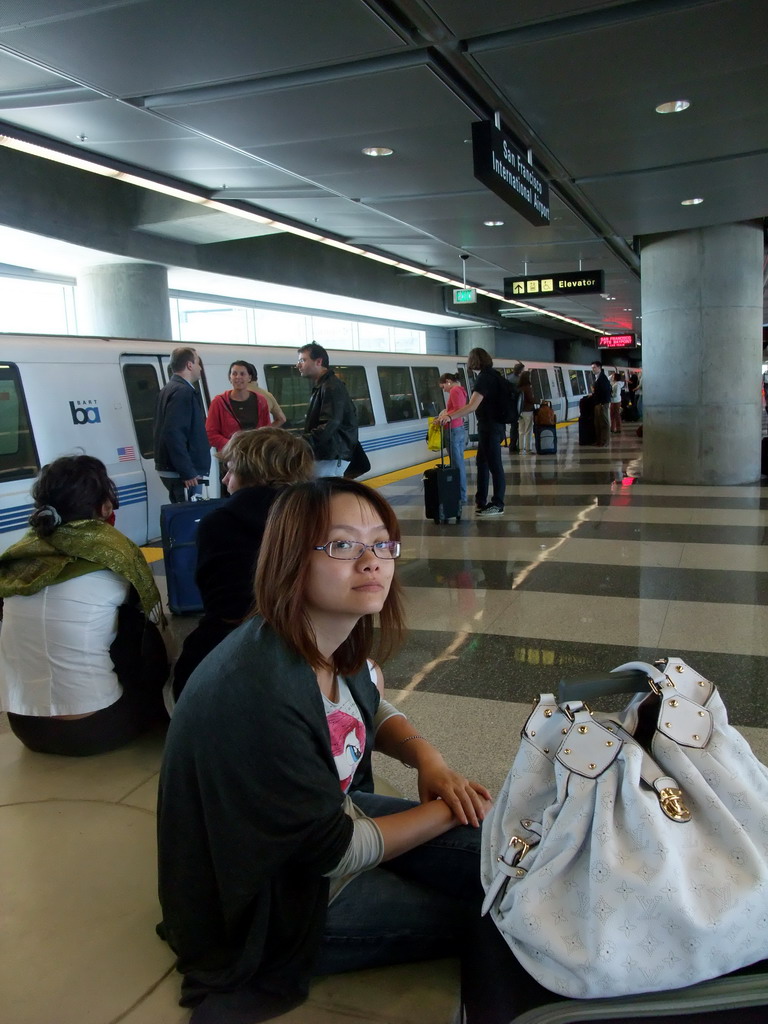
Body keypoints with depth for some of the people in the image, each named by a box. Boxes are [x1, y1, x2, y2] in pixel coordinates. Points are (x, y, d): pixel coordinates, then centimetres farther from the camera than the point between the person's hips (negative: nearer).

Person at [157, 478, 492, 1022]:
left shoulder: (341, 643, -11)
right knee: (481, 910, -4)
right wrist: (448, 810, -13)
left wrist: (428, 757, -9)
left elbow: (373, 710, 11)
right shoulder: (256, 691, -36)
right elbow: (335, 850, -25)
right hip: (270, 903, -7)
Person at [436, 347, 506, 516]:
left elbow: (472, 406, -26)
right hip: (492, 425, 10)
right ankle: (481, 501, 23)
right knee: (482, 462, 16)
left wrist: (450, 416, -27)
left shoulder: (484, 378, -18)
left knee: (494, 465, -3)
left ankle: (497, 505, 4)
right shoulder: (492, 375, 11)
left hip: (490, 427, -10)